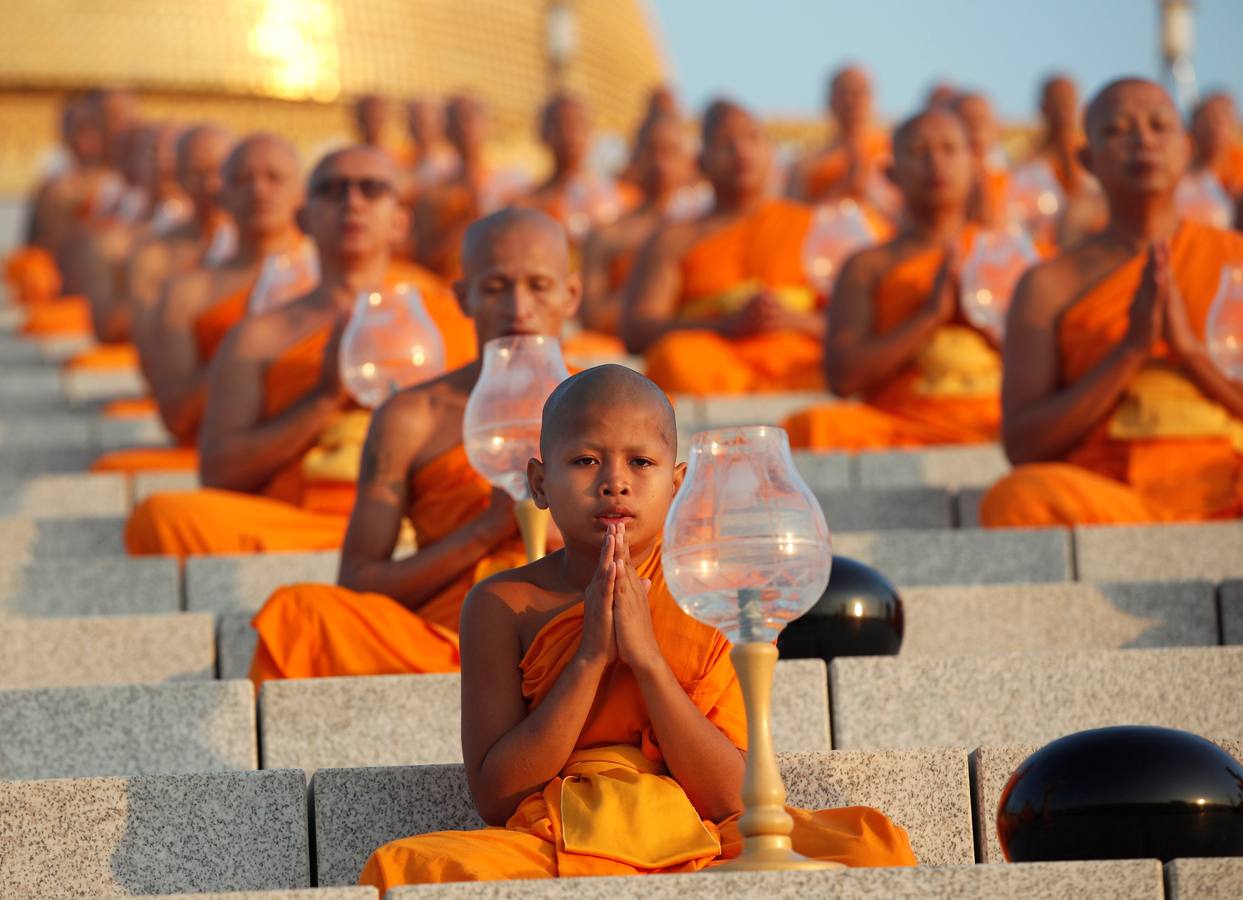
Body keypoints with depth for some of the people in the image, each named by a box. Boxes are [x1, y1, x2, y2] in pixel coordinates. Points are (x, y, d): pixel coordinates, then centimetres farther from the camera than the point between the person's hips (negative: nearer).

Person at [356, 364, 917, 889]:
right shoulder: (505, 604, 2)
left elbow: (732, 799, -4)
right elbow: (493, 797, -6)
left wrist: (646, 656, -14)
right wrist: (591, 656, -14)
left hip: (697, 850, 1)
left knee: (872, 845, -24)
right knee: (404, 867, -33)